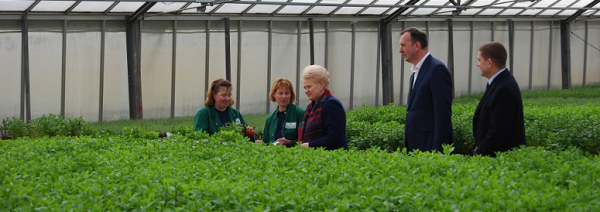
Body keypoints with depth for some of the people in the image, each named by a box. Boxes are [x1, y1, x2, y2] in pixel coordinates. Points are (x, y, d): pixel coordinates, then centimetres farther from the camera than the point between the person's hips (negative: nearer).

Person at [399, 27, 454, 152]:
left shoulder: (437, 70, -12)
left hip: (431, 147, -9)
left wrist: (437, 150, -20)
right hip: (415, 148, 9)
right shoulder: (415, 73, 18)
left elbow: (443, 113, -17)